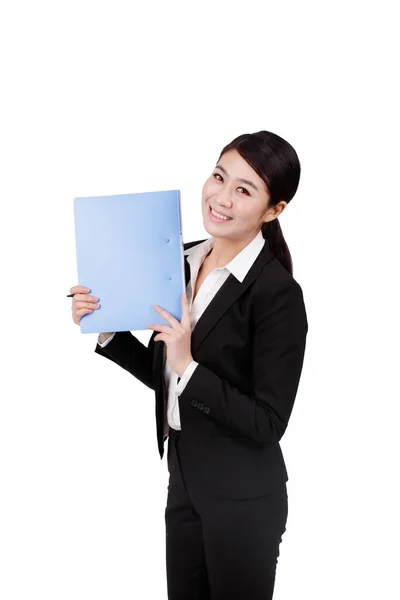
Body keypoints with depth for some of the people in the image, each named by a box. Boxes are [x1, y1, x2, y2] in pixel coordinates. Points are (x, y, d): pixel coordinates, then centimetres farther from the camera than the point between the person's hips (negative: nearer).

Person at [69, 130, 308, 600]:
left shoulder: (277, 293, -21)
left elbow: (269, 424, -20)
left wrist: (189, 367, -27)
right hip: (184, 477, 7)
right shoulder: (183, 262, 1)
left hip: (242, 496, -7)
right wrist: (106, 331, -2)